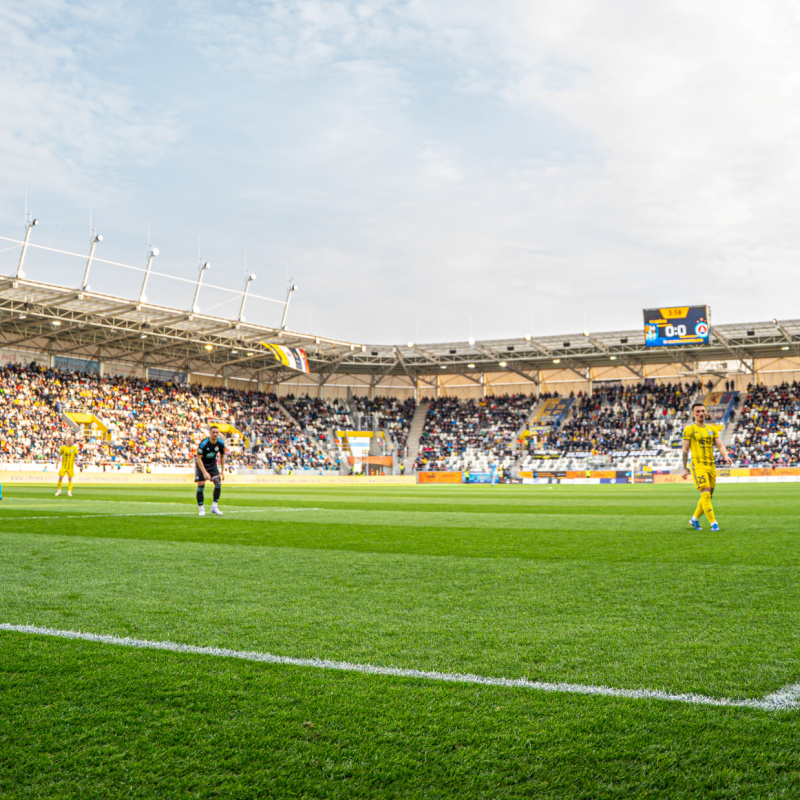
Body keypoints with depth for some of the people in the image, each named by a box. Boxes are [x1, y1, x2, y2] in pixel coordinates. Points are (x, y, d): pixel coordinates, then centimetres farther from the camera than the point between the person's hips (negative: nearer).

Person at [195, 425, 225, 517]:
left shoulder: (221, 443, -12)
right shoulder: (203, 443, -26)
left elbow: (222, 456, 5)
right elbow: (198, 458, -22)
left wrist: (222, 470, 0)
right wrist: (204, 472, -28)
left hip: (212, 464, 4)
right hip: (201, 464, -4)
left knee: (218, 482, -14)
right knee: (201, 485, -12)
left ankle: (214, 507, -5)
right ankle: (201, 509, 2)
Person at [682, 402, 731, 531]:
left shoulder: (712, 429, 14)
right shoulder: (689, 429, -1)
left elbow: (720, 445, 8)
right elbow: (685, 450, -1)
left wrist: (726, 456, -12)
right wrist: (685, 469, -4)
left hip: (711, 465, 6)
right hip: (698, 465, -6)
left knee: (708, 496, 10)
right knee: (706, 494, -14)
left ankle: (694, 519, 27)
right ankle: (713, 523, -11)